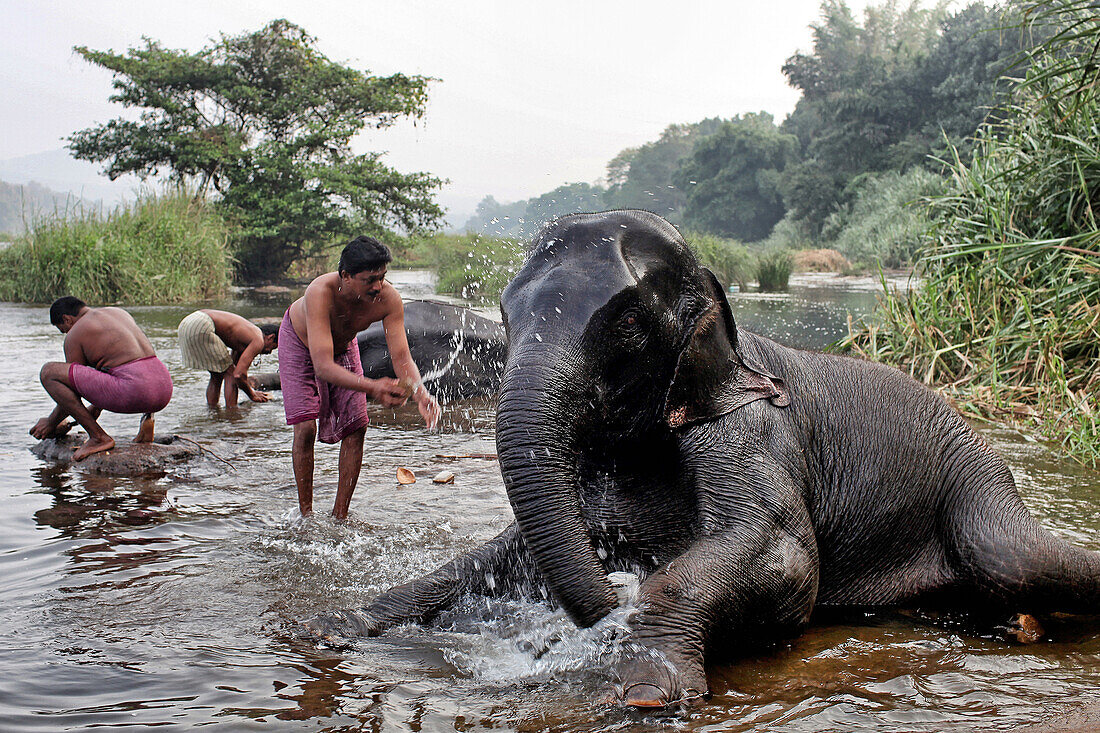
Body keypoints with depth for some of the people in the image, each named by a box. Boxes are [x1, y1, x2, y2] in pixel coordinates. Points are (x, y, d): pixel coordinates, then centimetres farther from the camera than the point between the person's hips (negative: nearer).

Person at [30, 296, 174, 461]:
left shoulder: (75, 333, 5)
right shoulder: (120, 312, 26)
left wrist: (51, 423, 26)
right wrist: (96, 409, 46)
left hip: (133, 393, -8)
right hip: (165, 390, 8)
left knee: (49, 371, -1)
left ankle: (99, 437, -5)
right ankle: (147, 418, 14)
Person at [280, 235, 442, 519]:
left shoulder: (388, 299, -33)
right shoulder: (321, 293, -44)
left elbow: (401, 357, -30)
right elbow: (323, 366, -51)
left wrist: (420, 394, -50)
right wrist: (371, 387, -65)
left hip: (343, 345, 4)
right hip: (300, 340, -3)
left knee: (356, 425, -6)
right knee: (306, 426, -14)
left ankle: (340, 515, 5)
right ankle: (305, 514, 1)